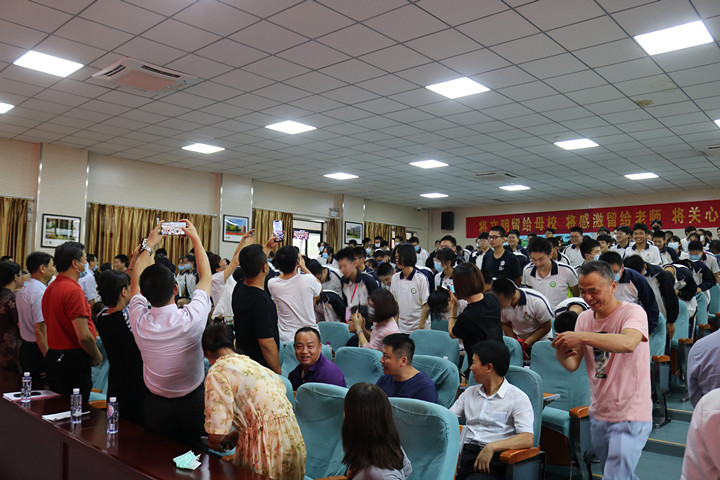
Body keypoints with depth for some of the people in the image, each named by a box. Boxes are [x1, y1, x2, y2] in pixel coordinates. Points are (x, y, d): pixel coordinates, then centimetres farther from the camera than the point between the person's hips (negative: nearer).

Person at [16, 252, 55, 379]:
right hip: (38, 352, -9)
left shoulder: (21, 292, 10)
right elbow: (40, 330, -23)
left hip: (24, 348, 9)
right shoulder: (42, 293, -20)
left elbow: (19, 324, 18)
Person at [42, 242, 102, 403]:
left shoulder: (50, 287, 10)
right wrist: (97, 356, -6)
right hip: (73, 362, -9)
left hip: (53, 357, 10)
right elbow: (84, 336, -23)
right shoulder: (73, 290, -19)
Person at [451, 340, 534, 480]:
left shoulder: (518, 398, 2)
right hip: (464, 452, 5)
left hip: (493, 459, -4)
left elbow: (528, 439, -11)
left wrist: (492, 447, -21)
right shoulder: (470, 393, 21)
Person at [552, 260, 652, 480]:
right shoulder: (584, 318, 5)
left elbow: (628, 343, -36)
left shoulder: (632, 312, -13)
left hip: (630, 417, -6)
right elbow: (574, 365, -1)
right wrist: (562, 356, -23)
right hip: (599, 414, 6)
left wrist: (582, 337, -40)